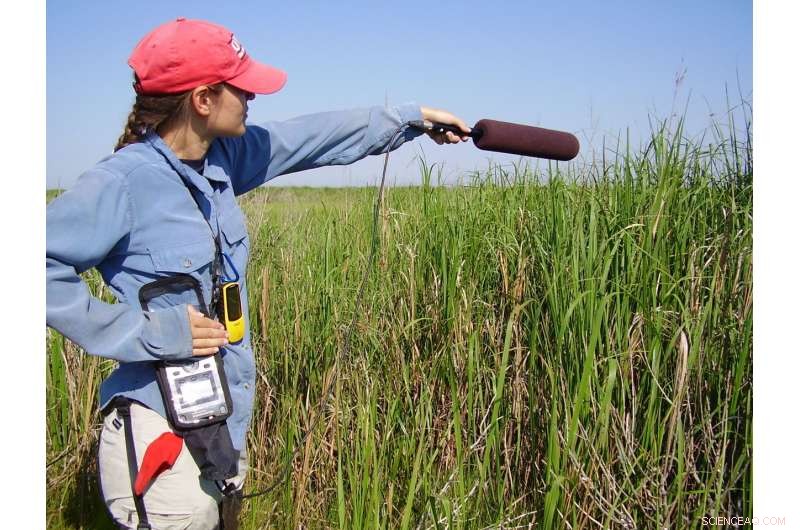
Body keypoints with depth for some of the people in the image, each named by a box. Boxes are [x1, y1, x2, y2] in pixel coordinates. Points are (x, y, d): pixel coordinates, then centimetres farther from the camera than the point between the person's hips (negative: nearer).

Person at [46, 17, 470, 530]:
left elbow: (314, 137, 10)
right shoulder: (120, 183, -19)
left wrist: (416, 116, 17)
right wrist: (148, 331, -24)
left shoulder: (223, 157, 1)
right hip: (161, 434, -7)